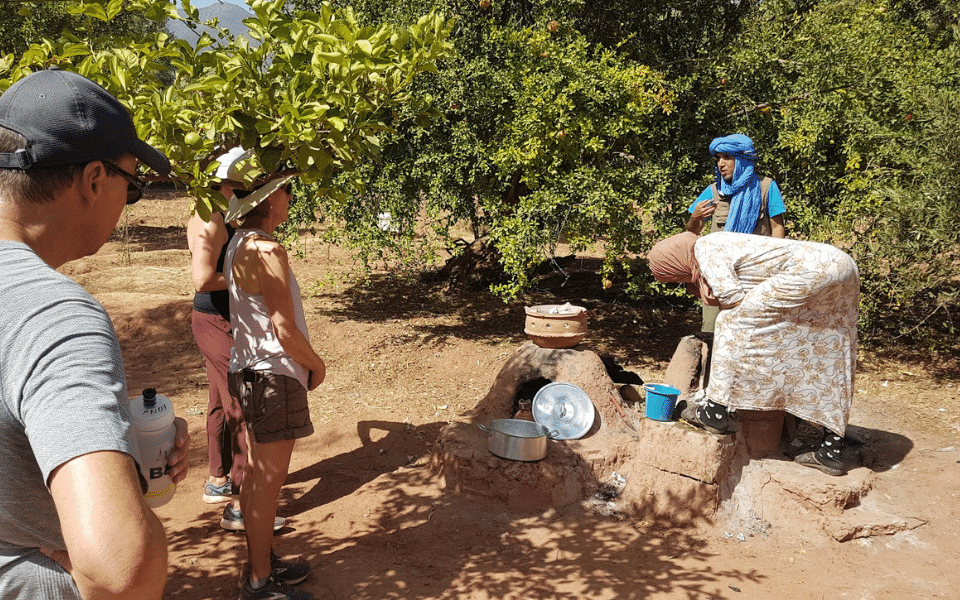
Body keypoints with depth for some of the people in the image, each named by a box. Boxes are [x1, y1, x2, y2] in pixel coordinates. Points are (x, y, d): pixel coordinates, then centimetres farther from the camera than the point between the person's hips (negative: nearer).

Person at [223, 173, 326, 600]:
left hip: (249, 370, 10)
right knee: (268, 481, 1)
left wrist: (304, 362, 17)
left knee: (256, 474, 18)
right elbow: (285, 330, -22)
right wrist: (317, 365, -5)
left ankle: (260, 562, 32)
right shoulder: (267, 251, -21)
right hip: (274, 376, -10)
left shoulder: (238, 245, 9)